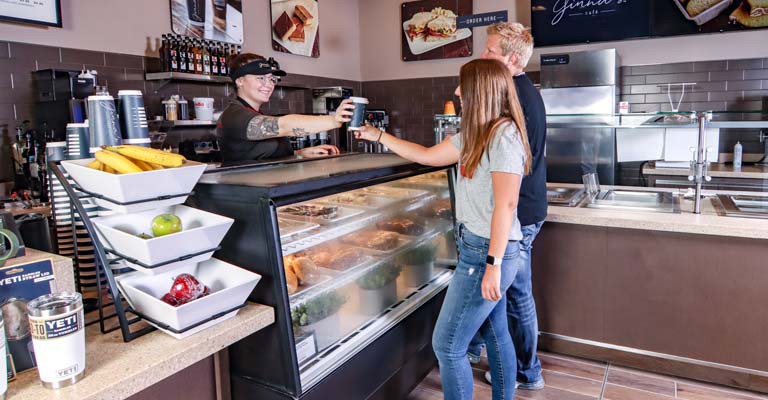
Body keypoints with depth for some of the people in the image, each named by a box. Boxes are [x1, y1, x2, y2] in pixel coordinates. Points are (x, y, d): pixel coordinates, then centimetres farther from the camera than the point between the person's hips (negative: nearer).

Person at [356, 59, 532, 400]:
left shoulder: (504, 134, -17)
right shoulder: (477, 133, 12)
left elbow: (505, 204, -22)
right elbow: (427, 156, 19)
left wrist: (493, 264, -23)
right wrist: (378, 136, 20)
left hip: (487, 253, -10)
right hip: (478, 248, 10)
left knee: (447, 345, -1)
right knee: (496, 336, 19)